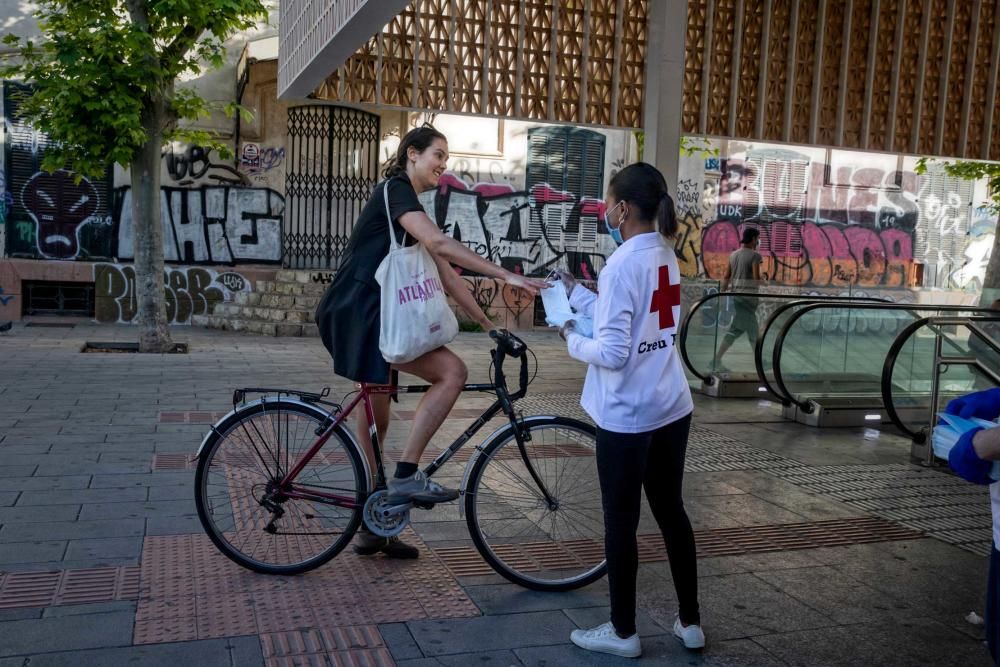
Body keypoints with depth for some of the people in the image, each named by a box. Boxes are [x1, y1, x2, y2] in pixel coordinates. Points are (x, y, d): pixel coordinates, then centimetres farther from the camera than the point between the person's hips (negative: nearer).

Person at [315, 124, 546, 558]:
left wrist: (488, 324, 14)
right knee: (452, 372, -19)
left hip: (370, 316, 10)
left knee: (376, 418, 14)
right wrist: (506, 276, -29)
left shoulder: (412, 207, 20)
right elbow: (439, 243, -25)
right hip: (356, 313, -10)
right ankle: (405, 475, -14)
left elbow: (445, 275, 18)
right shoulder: (394, 190, -9)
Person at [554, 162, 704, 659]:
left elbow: (611, 352, -23)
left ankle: (622, 632, 22)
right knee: (671, 511, 18)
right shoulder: (666, 256, 6)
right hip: (672, 408, 8)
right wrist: (575, 292, 15)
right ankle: (690, 622, 29)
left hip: (627, 415, -8)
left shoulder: (622, 265, -19)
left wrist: (572, 339, -5)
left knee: (621, 521, 7)